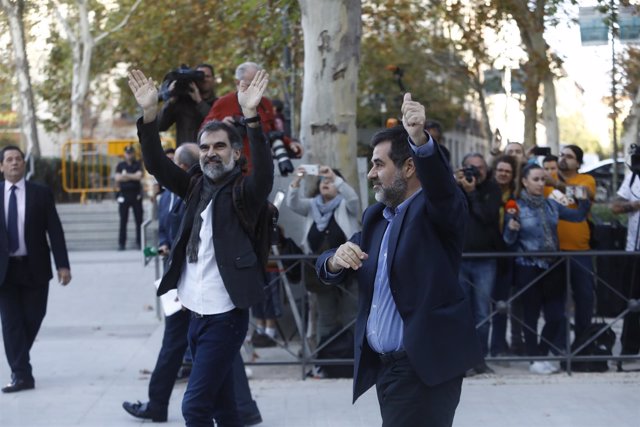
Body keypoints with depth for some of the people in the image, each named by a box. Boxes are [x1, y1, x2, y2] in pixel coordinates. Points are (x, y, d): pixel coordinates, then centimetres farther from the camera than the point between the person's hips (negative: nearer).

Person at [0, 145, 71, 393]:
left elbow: (55, 231, -1)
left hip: (34, 268, 0)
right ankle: (21, 375, 0)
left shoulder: (41, 193, 0)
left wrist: (62, 265, -8)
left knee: (32, 319, 6)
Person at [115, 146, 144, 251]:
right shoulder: (120, 165, 9)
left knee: (139, 220, 0)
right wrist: (133, 177, -8)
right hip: (123, 195, 0)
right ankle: (121, 243, 4)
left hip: (136, 195, 0)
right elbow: (117, 178, -4)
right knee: (123, 220, 1)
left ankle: (139, 243, 6)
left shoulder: (138, 164, 7)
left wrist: (126, 175, -9)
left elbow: (139, 176, -9)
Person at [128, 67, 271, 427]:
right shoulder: (197, 186, 10)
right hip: (196, 315, 6)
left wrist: (251, 116, -37)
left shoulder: (244, 190, -6)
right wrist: (150, 115, -14)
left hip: (225, 317, -6)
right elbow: (157, 165, 1)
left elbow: (265, 172, -26)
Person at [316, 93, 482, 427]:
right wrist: (337, 259, -13)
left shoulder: (435, 208, -5)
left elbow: (442, 184, -29)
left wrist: (420, 138, -47)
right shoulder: (374, 217, 16)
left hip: (425, 368, -8)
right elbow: (327, 268, 11)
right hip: (383, 366, 8)